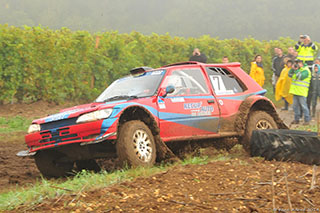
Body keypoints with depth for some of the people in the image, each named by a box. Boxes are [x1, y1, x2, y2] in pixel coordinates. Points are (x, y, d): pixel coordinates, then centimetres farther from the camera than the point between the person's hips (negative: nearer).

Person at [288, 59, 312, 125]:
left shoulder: (306, 70, -10)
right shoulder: (297, 69, 15)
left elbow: (300, 77, -23)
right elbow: (290, 75, 14)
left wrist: (296, 70, -16)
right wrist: (292, 68, 1)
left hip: (302, 92, -8)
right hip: (295, 91, 8)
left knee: (303, 106, -7)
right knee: (295, 106, 10)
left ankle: (307, 120, -2)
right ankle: (296, 119, 18)